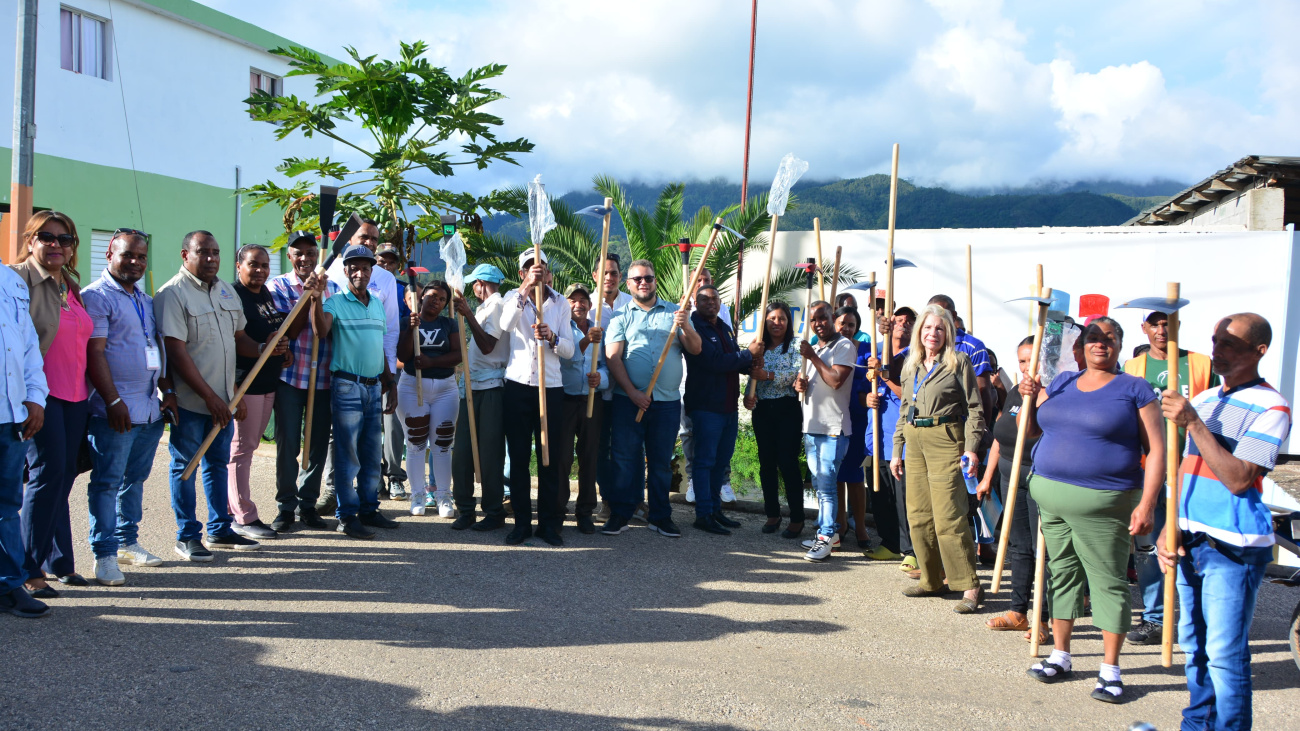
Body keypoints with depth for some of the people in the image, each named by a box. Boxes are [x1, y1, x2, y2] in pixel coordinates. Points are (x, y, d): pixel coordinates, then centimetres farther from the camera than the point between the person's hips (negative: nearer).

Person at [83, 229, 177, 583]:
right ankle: (105, 554, 2)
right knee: (107, 481, -3)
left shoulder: (145, 300, 19)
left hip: (150, 408, 8)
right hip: (115, 409, -8)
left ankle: (128, 542, 25)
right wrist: (113, 400, -19)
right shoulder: (96, 296, -7)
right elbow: (94, 352, -14)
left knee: (135, 478, 15)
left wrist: (167, 390, 15)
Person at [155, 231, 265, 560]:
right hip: (189, 400, -7)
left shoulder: (227, 291, 12)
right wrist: (209, 396, -19)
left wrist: (261, 348, -4)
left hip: (222, 398, 7)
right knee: (185, 465, 3)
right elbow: (176, 351, -17)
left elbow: (237, 337, 20)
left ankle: (220, 529, 25)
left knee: (218, 462, 15)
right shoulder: (172, 294, -12)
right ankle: (187, 536, 13)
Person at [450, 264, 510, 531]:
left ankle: (494, 512, 4)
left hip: (491, 387, -9)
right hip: (472, 386, 9)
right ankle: (465, 510, 12)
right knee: (462, 450, 5)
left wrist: (468, 314, -17)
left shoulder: (496, 305, -8)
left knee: (490, 452, -4)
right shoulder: (484, 308, 20)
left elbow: (487, 345, -17)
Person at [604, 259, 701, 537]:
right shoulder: (621, 315, 7)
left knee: (661, 460, 8)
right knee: (625, 457, 1)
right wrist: (632, 392, -12)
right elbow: (612, 356, -3)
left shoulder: (674, 312, 11)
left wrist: (686, 327, -17)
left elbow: (695, 349, 3)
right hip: (628, 399, -1)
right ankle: (620, 514, 10)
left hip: (667, 402, 1)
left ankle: (660, 515, 17)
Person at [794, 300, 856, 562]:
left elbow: (836, 380, -20)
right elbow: (801, 378, 26)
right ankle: (828, 531, 26)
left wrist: (813, 357, -13)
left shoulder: (844, 346, -8)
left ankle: (826, 538, -5)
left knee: (826, 484, -10)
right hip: (811, 425, 9)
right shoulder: (812, 348, 19)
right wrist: (799, 383, 3)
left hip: (833, 427, -9)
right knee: (818, 484, 15)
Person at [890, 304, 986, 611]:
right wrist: (896, 450, 17)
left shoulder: (959, 362, -2)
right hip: (915, 441, 7)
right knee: (917, 515, 7)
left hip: (945, 439, -6)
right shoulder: (911, 367, 16)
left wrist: (971, 447, -14)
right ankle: (932, 580, 18)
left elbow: (974, 408, -4)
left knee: (948, 516, -12)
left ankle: (970, 586, -6)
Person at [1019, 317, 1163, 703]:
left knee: (1109, 583, 1)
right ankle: (1060, 657, 24)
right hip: (1052, 497, 5)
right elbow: (1030, 432, 17)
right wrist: (1030, 398, -2)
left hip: (1103, 503, -5)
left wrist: (1146, 504, -14)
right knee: (1062, 574, 12)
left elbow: (1156, 450, -6)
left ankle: (1110, 671, 10)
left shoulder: (1134, 389, -2)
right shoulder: (1061, 383, 13)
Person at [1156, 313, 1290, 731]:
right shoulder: (1203, 400, 12)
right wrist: (1168, 529, 7)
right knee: (1193, 644, 17)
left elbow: (1238, 478, -19)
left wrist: (1193, 423, -22)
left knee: (1225, 654, -2)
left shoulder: (1270, 408, -10)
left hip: (1234, 548, -7)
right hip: (1190, 541, 7)